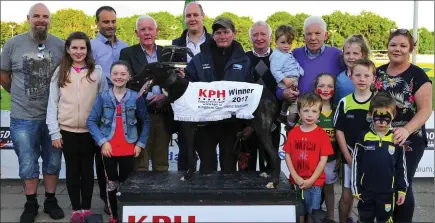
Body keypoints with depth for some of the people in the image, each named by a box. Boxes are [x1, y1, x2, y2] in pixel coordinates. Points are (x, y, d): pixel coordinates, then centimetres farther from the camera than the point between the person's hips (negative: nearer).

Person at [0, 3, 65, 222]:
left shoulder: (61, 45, -3)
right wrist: (20, 96, 14)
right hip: (23, 117, -1)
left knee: (52, 162, 14)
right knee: (28, 164, 11)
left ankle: (51, 201, 30)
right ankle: (31, 204, 26)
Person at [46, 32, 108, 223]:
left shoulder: (97, 71, 0)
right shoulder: (60, 72, 2)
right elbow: (53, 103, 1)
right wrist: (54, 132, -5)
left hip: (90, 130, 0)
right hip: (67, 130, 1)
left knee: (87, 169, 10)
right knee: (72, 170, 9)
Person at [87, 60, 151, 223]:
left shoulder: (136, 97, -2)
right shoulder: (102, 97, -3)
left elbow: (146, 121, 6)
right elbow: (91, 121, -4)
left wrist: (141, 143, 0)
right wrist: (102, 142, -13)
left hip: (129, 150, 0)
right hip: (108, 149, 0)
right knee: (112, 184, 12)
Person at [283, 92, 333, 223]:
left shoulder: (322, 134, -7)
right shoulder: (293, 133, 0)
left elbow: (323, 160, -8)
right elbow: (287, 156, 1)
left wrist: (311, 180, -12)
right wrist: (296, 177, -8)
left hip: (315, 182, -2)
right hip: (296, 181, 2)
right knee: (299, 212, 14)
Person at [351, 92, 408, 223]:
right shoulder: (364, 137, -8)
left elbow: (401, 167, 3)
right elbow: (355, 163, -2)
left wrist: (402, 189, 4)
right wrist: (355, 188, -2)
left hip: (387, 192, 0)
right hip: (366, 191, 0)